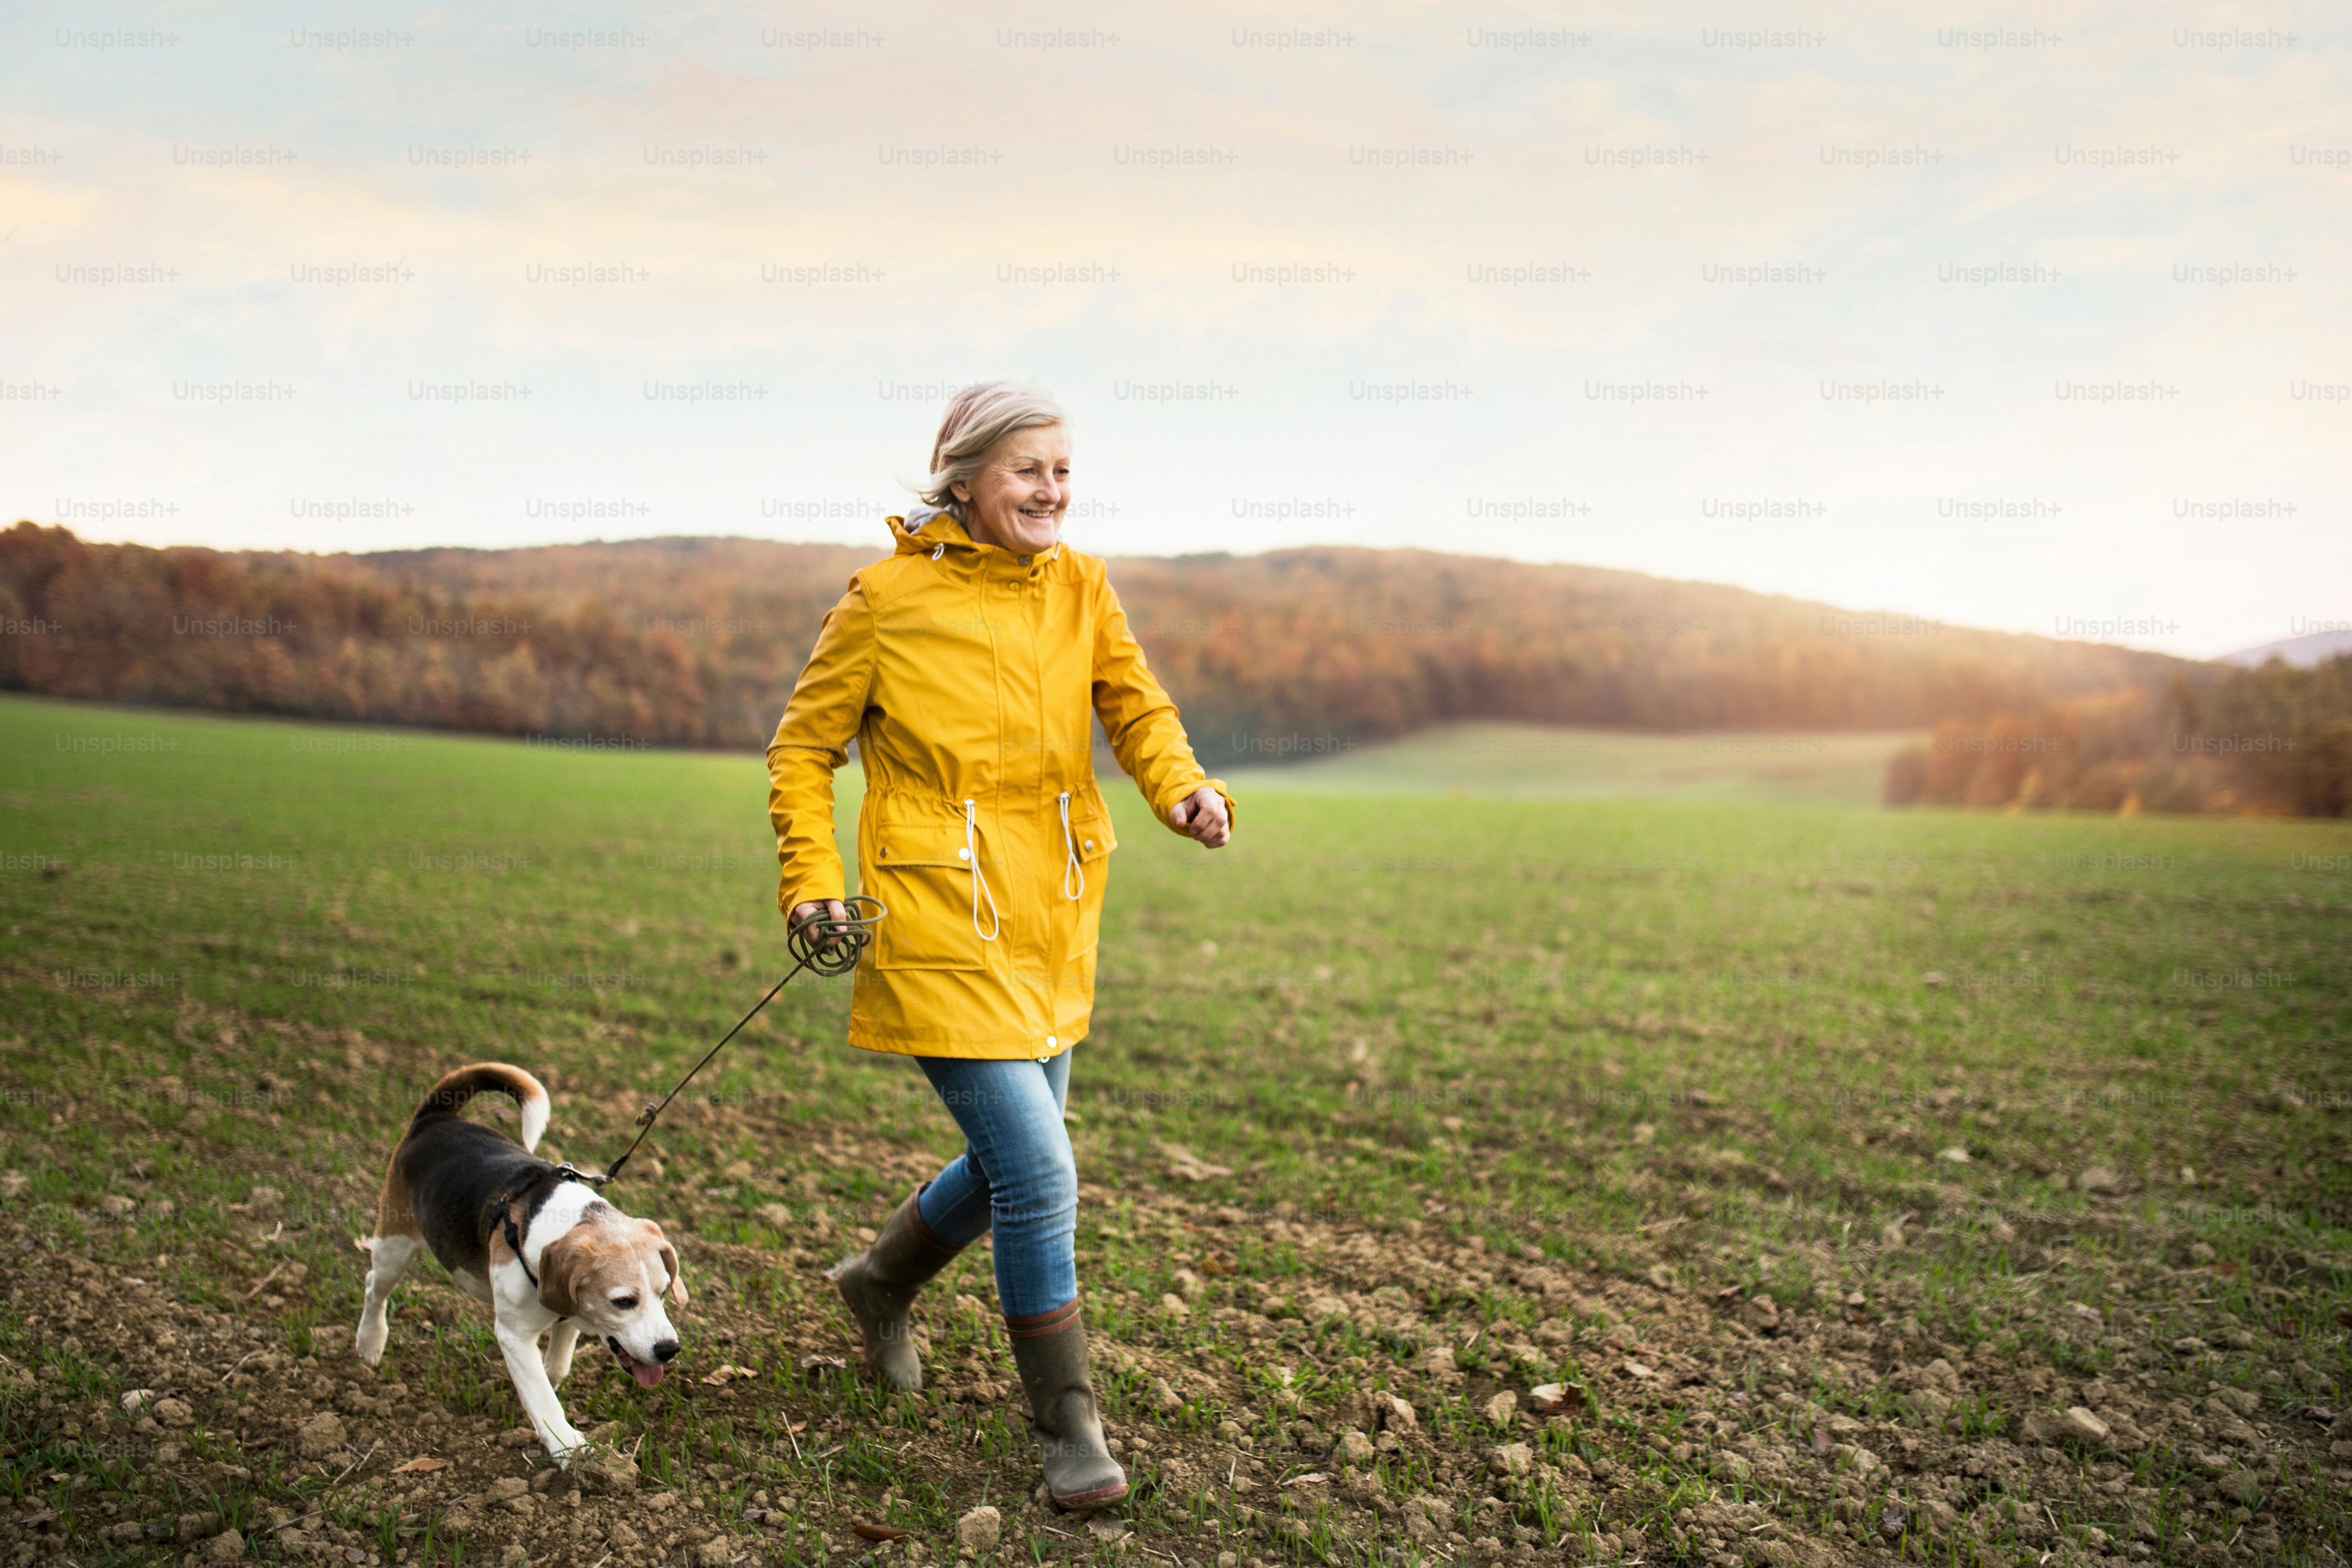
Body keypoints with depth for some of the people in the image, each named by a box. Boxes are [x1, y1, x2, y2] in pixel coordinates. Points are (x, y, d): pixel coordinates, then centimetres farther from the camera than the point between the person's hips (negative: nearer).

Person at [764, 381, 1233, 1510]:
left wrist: (1184, 788, -22)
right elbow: (805, 746, 2)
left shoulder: (1080, 587, 6)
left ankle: (881, 1283, 48)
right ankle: (1068, 1428, 9)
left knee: (1010, 1162, 18)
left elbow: (1136, 705, -2)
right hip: (941, 929, -6)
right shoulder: (888, 597, -7)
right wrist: (811, 880, -8)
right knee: (1040, 1172, -11)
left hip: (1052, 922, 6)